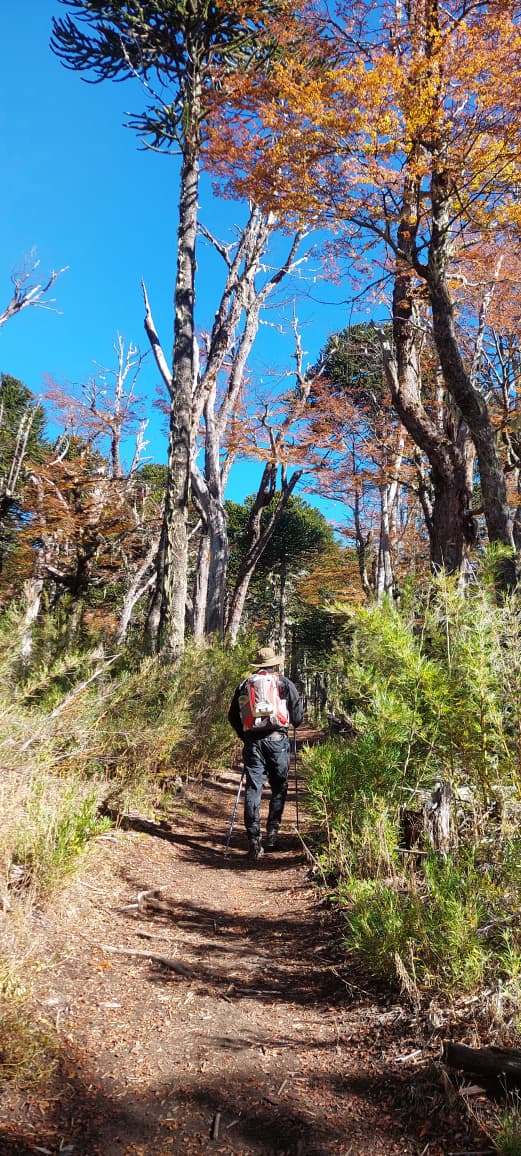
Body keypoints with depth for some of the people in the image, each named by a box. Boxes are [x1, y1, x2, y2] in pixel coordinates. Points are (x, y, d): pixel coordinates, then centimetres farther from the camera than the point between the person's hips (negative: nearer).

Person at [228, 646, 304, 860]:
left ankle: (253, 838, 0)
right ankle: (272, 831, 7)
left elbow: (232, 716, 14)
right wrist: (294, 723, 26)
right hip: (277, 739, -2)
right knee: (279, 787, 13)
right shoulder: (285, 683, 5)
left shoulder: (244, 685, 13)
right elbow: (298, 714, 4)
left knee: (253, 788, 4)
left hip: (252, 742, 2)